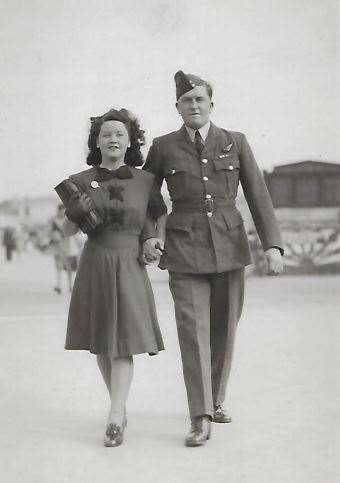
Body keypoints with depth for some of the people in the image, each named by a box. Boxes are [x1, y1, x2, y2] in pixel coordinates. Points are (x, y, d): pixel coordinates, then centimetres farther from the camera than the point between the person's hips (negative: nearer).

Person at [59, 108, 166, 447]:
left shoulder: (145, 181, 1)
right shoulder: (82, 181, 1)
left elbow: (158, 216, 17)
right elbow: (68, 231, 5)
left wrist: (154, 242, 0)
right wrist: (78, 211, -14)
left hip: (130, 267, -2)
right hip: (94, 266, 2)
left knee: (124, 342, -11)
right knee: (101, 343, 8)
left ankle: (114, 420, -14)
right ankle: (120, 409, 23)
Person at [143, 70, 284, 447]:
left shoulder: (236, 143, 4)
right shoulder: (163, 147, 3)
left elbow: (258, 196, 1)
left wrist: (272, 245, -10)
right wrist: (148, 235, -1)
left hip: (229, 246, 2)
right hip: (184, 248, -2)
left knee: (223, 329, 10)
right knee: (193, 331, -11)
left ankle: (215, 400, 30)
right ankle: (201, 420, -11)